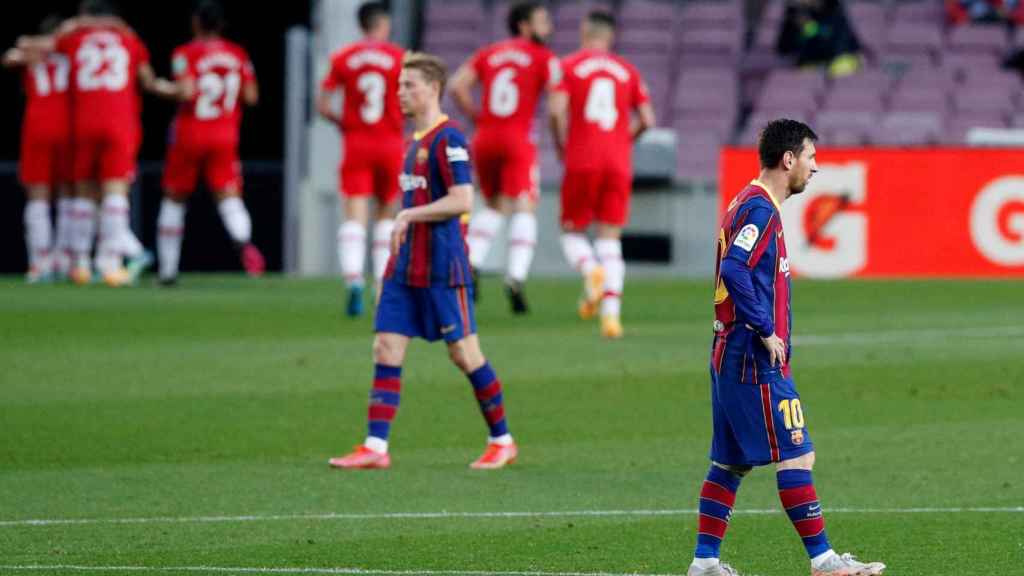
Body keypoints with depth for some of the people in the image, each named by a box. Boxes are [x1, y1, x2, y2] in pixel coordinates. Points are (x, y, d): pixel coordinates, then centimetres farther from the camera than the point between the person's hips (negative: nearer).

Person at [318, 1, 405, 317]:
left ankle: (353, 279, -28)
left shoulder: (343, 58, 1)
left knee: (354, 216, -6)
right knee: (387, 215, 16)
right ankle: (383, 286, 16)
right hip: (390, 143, 0)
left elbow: (323, 104, -1)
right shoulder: (398, 58, -3)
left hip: (356, 144, 0)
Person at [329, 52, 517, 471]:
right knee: (386, 349, -1)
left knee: (464, 353, -1)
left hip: (441, 268, -9)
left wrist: (409, 216, -19)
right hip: (406, 266, 9)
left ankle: (502, 441, 13)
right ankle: (375, 447, -4)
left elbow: (461, 201, -21)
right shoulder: (416, 141, 15)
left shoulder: (448, 140, -13)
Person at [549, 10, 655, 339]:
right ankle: (611, 313, -8)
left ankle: (590, 270, -22)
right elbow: (646, 120, 6)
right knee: (610, 240, 6)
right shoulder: (627, 71, 10)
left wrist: (562, 148, 4)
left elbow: (557, 111, -12)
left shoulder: (569, 66, 1)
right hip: (619, 164, 2)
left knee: (572, 232, 11)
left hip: (582, 163, -2)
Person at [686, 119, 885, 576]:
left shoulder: (749, 205, 17)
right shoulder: (760, 209, -14)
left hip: (731, 357, 10)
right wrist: (766, 332, -21)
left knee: (731, 462, 12)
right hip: (757, 364, -10)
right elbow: (735, 271, -26)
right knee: (796, 456, -8)